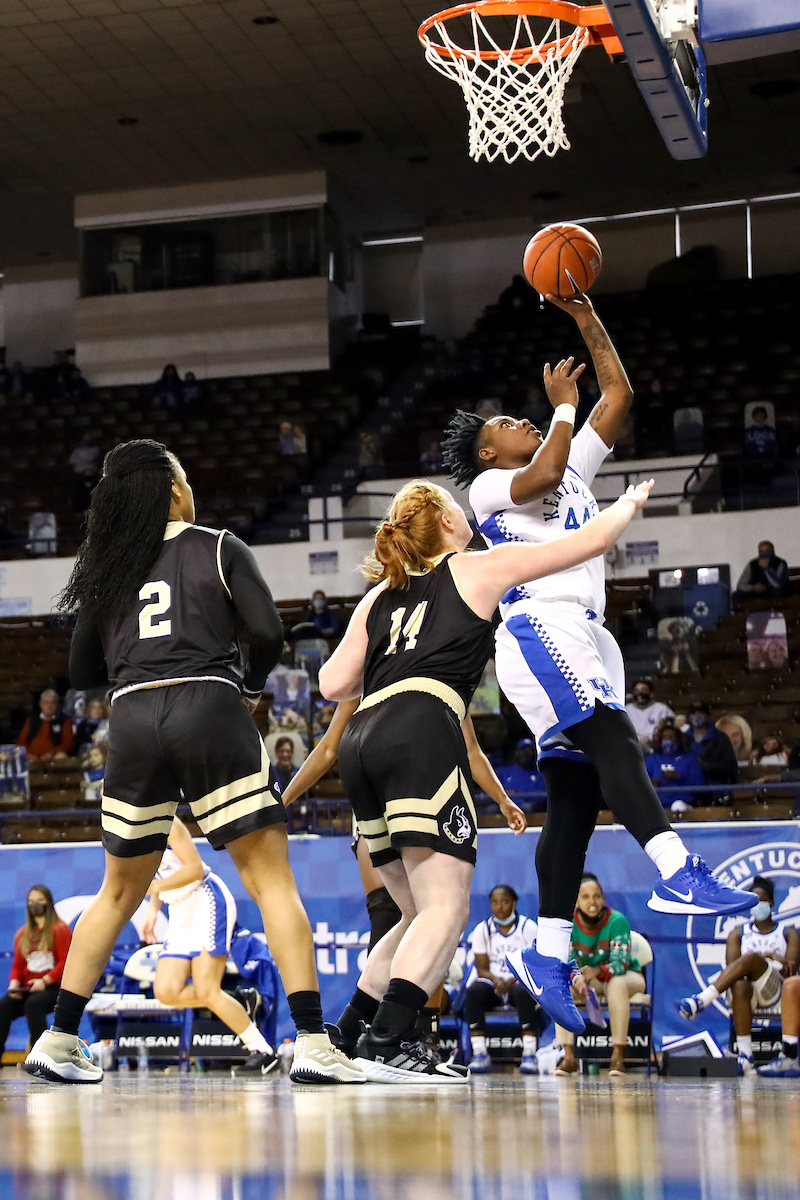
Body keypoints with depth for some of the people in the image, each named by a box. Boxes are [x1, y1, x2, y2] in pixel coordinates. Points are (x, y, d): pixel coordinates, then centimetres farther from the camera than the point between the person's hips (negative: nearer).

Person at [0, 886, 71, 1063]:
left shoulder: (60, 929, 2)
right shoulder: (22, 934, 19)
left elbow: (65, 962, -7)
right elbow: (17, 965, 17)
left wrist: (44, 981, -20)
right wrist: (14, 983, -5)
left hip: (53, 987, -5)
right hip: (28, 989, 5)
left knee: (33, 1004, -36)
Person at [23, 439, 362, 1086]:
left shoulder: (105, 568, 16)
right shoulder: (219, 548, 6)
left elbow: (83, 670, 18)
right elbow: (269, 633, -3)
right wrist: (251, 687, 15)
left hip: (132, 722, 4)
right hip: (210, 716, -4)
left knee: (120, 890, 18)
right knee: (271, 876, -2)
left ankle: (57, 1043, 17)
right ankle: (313, 1045, -11)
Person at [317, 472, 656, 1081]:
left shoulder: (380, 596, 26)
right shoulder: (480, 568, 14)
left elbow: (333, 684, 19)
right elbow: (586, 542, 23)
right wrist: (629, 504, 41)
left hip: (361, 742, 7)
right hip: (422, 733, -7)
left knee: (421, 913, 16)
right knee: (447, 910, -9)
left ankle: (353, 1033, 11)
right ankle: (385, 1044, -24)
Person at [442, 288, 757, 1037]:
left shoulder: (572, 469, 28)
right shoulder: (490, 486, 7)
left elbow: (618, 396, 22)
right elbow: (542, 477, -16)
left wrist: (585, 317, 17)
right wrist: (563, 405, -3)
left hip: (583, 636, 8)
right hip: (539, 630, -8)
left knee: (575, 794, 1)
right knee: (614, 742, -27)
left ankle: (546, 953, 0)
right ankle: (678, 875, -43)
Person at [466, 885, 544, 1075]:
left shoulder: (528, 927, -1)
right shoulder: (482, 929, 6)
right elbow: (482, 968, 2)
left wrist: (511, 981, -23)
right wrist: (496, 980, -21)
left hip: (520, 981, -2)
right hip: (493, 983, 2)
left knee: (524, 991, -38)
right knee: (474, 991, -31)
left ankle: (530, 1054, -36)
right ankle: (480, 1054, -30)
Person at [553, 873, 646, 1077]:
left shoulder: (617, 921, -23)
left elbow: (620, 963, -29)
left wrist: (597, 971, -50)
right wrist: (578, 978, -43)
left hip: (628, 976, -3)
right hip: (589, 981, 3)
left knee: (617, 983, -37)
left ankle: (618, 1054, -32)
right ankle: (567, 1056, -28)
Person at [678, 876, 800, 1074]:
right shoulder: (738, 934, 21)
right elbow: (731, 966, 3)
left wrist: (760, 959, -13)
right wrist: (768, 956, -10)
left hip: (776, 990, -2)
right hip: (749, 988, 2)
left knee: (751, 959, -34)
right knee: (740, 986, -40)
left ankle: (701, 1000, -44)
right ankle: (744, 1055, -46)